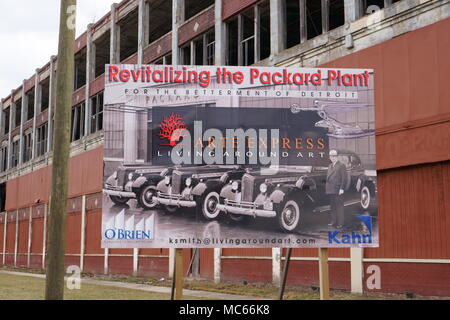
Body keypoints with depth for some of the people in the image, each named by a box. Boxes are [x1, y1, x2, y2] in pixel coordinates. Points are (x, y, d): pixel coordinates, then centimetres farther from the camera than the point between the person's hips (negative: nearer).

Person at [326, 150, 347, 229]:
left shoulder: (341, 165, -3)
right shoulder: (330, 166, 19)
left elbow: (344, 178, -9)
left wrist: (342, 188, -16)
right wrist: (327, 188, 12)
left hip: (338, 190, -7)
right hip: (330, 190, 7)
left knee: (339, 206, -4)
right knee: (332, 206, 12)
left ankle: (340, 223, -1)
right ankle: (333, 221, 19)